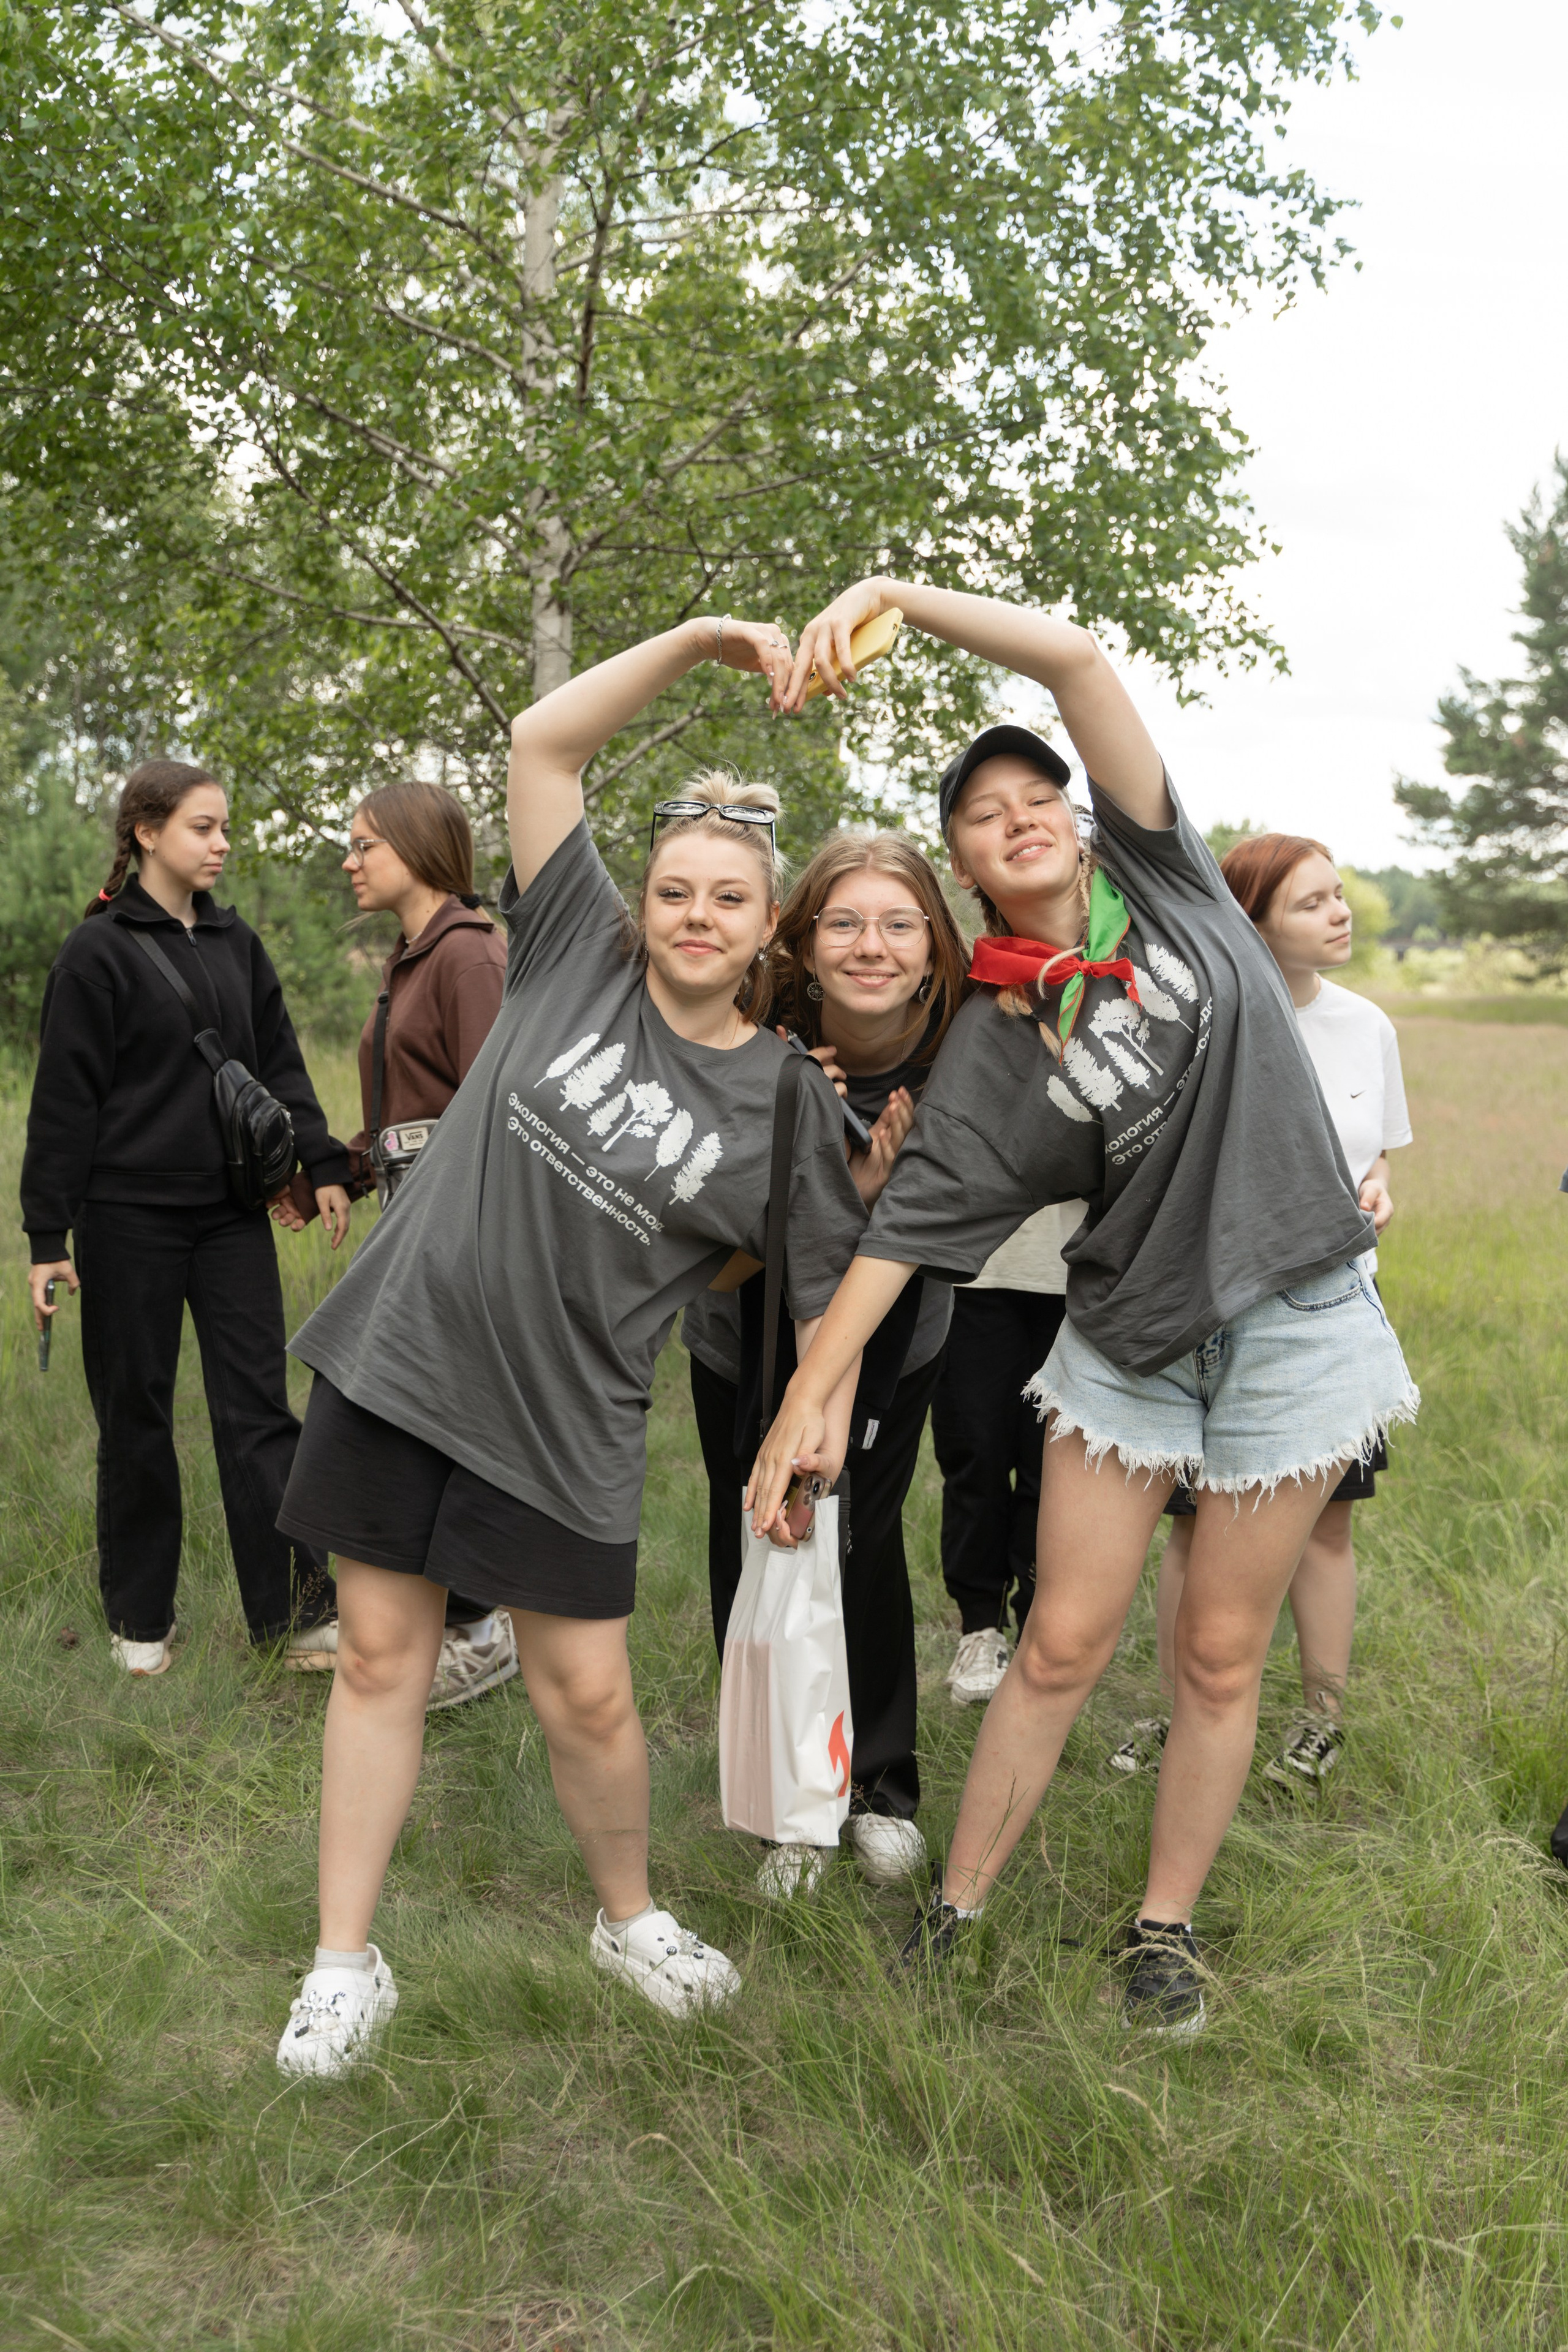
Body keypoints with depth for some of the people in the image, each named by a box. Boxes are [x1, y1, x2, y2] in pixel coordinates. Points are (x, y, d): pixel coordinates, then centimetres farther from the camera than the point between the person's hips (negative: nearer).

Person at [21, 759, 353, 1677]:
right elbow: (65, 1100, -7)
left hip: (233, 1213, 4)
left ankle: (296, 1612, 4)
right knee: (136, 1415, 7)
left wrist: (323, 1163, 3)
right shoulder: (100, 951, -6)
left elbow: (280, 1063, 14)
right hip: (131, 1216, -4)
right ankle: (140, 1620, 21)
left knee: (259, 1405, 0)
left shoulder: (237, 942, 10)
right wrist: (50, 1234, -9)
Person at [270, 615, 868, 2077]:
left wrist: (826, 1434, -6)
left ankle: (629, 1919, 34)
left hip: (563, 1416, -1)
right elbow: (540, 744, -6)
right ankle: (345, 1966, 23)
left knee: (588, 1695, 5)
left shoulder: (786, 1102, -4)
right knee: (380, 1655, 8)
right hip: (402, 1354, 1)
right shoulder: (580, 956, -3)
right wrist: (696, 641, -12)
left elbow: (828, 1275, 4)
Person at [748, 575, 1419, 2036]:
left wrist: (899, 594, -19)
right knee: (1059, 1647, 4)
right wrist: (805, 1400, -12)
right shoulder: (990, 1045, -2)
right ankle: (956, 1909, 21)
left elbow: (1076, 657, -11)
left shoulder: (1161, 880, -2)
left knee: (1219, 1658, 8)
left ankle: (1163, 1926, 26)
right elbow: (909, 1227, -6)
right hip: (1128, 1338, 1)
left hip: (1291, 1320, 0)